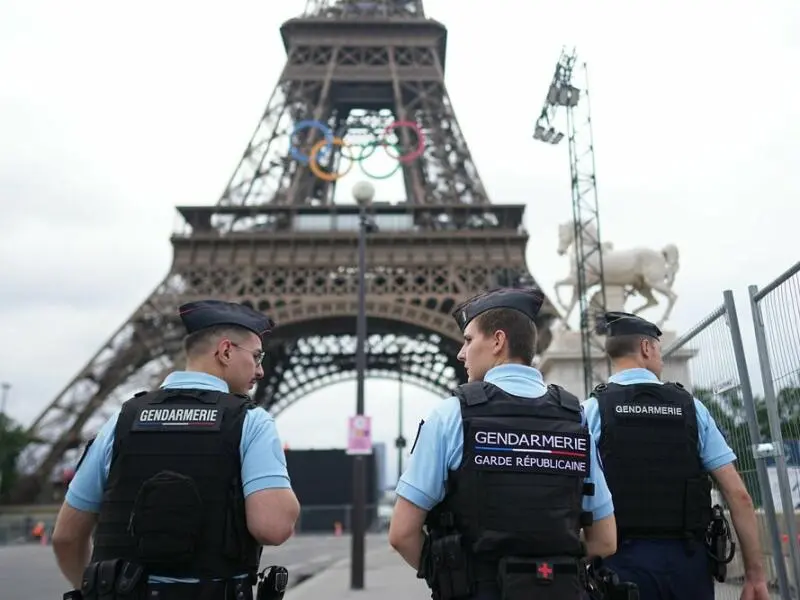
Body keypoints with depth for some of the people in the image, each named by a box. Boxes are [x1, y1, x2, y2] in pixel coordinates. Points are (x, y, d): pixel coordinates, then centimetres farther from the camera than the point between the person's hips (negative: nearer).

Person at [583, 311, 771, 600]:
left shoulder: (593, 409, -1)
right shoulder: (690, 406, 4)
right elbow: (738, 494, 2)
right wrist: (755, 574, 7)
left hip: (625, 559, -2)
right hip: (687, 559, 2)